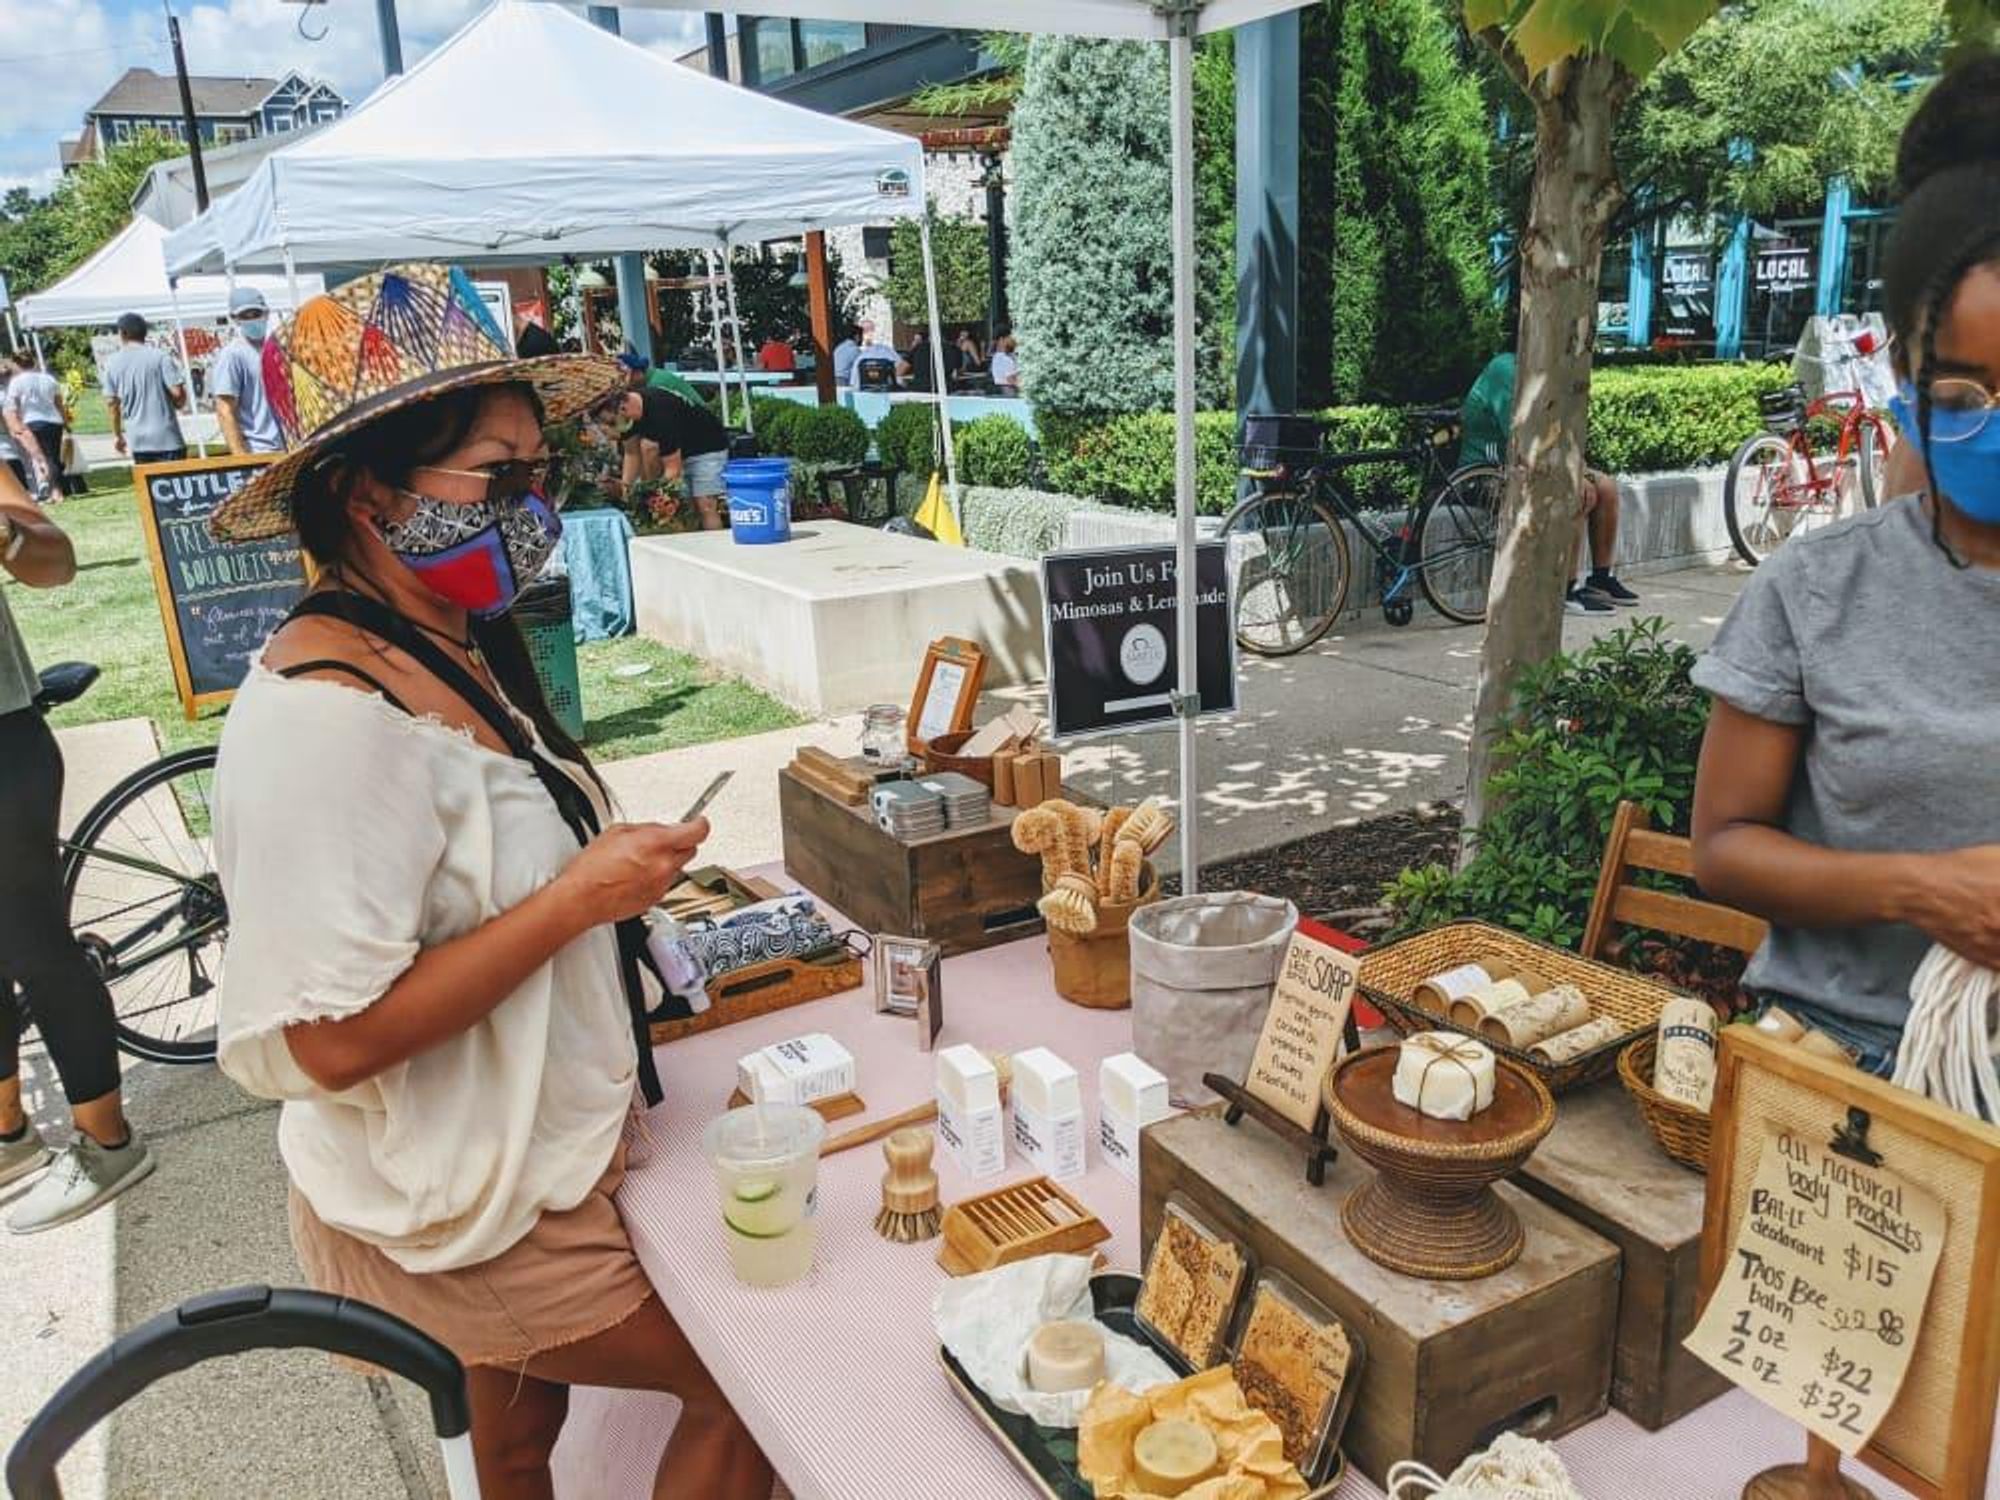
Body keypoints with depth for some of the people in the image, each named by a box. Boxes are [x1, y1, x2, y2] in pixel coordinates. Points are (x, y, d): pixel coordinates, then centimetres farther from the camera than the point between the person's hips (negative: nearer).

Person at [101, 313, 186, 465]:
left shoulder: (112, 364, 7)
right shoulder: (160, 356, -5)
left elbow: (112, 402, 7)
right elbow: (178, 392, -12)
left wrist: (117, 435, 18)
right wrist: (178, 402, 12)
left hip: (137, 440, 4)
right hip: (166, 437, -4)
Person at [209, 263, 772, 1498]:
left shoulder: (450, 652, 2)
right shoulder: (330, 713, -29)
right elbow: (332, 1039, -30)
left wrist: (614, 877, 2)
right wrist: (578, 899, -28)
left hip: (525, 1158, 8)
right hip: (450, 1225, -8)